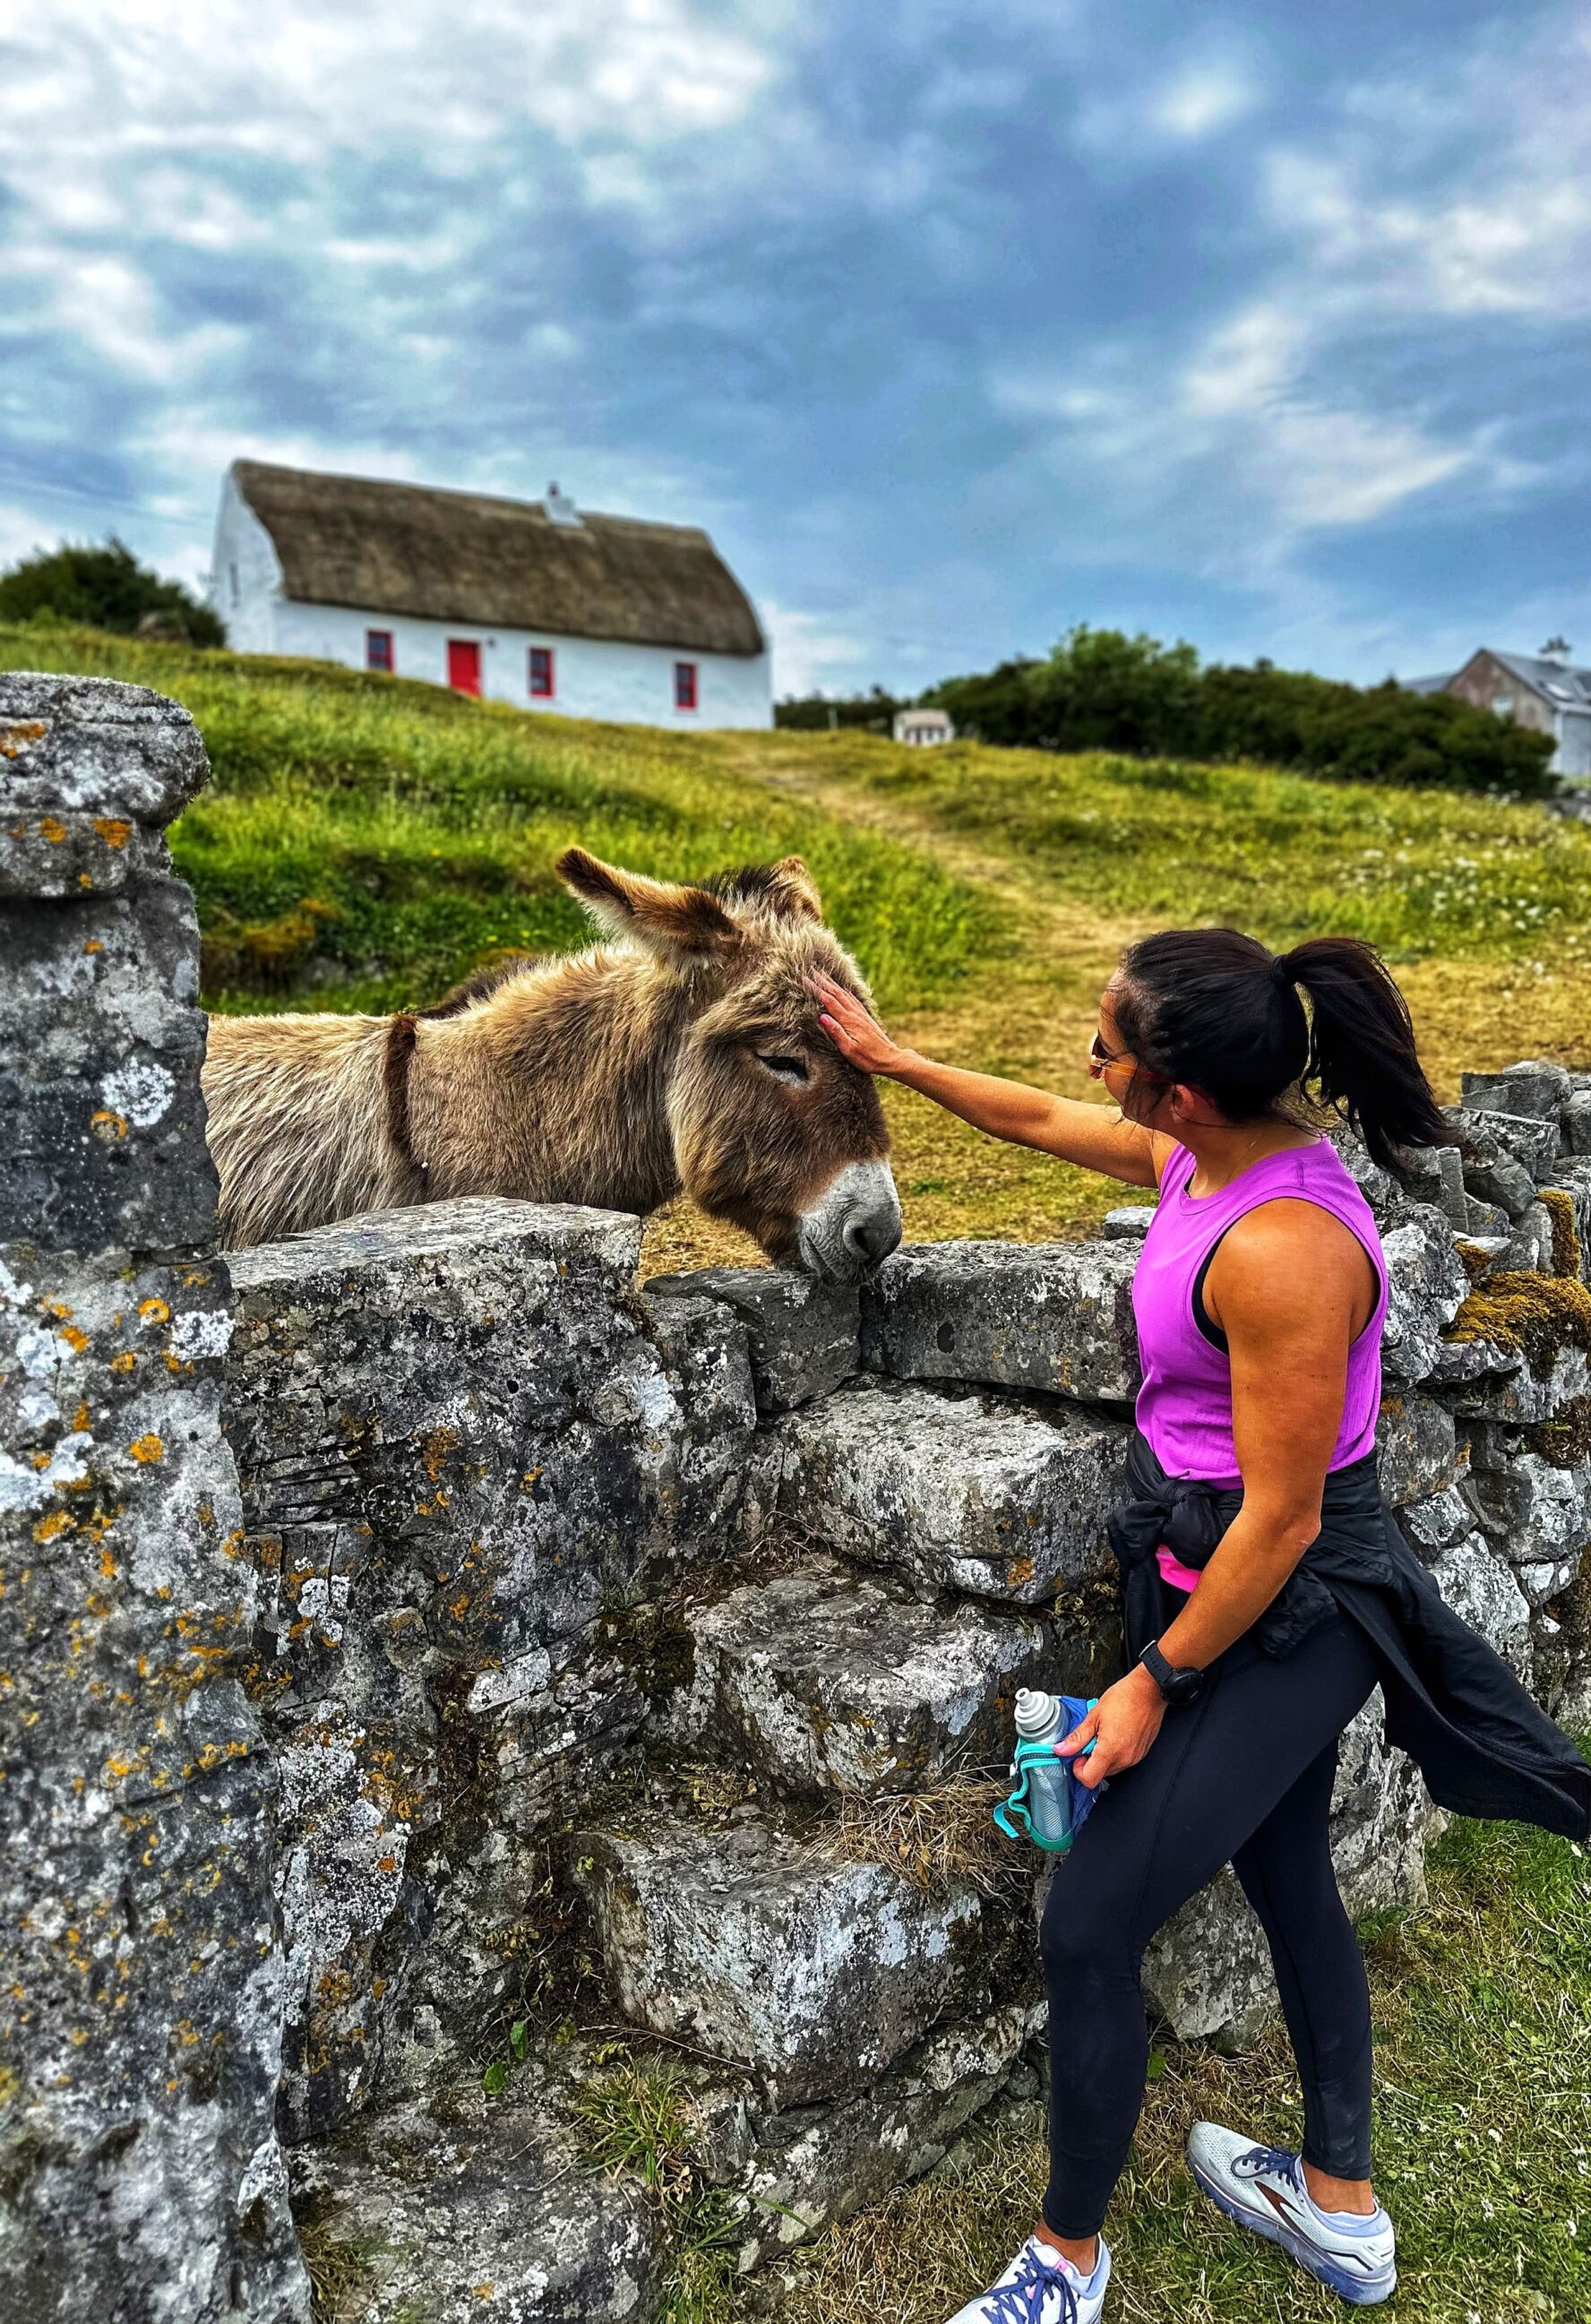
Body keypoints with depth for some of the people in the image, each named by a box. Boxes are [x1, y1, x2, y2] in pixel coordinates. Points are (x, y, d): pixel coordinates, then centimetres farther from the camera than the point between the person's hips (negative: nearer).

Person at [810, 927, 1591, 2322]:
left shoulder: (1283, 1249, -32)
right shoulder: (1203, 1154, -5)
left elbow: (1279, 1520, -25)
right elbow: (1040, 1122, 14)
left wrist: (1155, 1681, -14)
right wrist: (894, 1060, 20)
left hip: (1280, 1617, -9)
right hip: (1230, 1577, 9)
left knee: (1088, 1932, 1)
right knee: (1287, 1877, 25)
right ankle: (1344, 2211, 49)